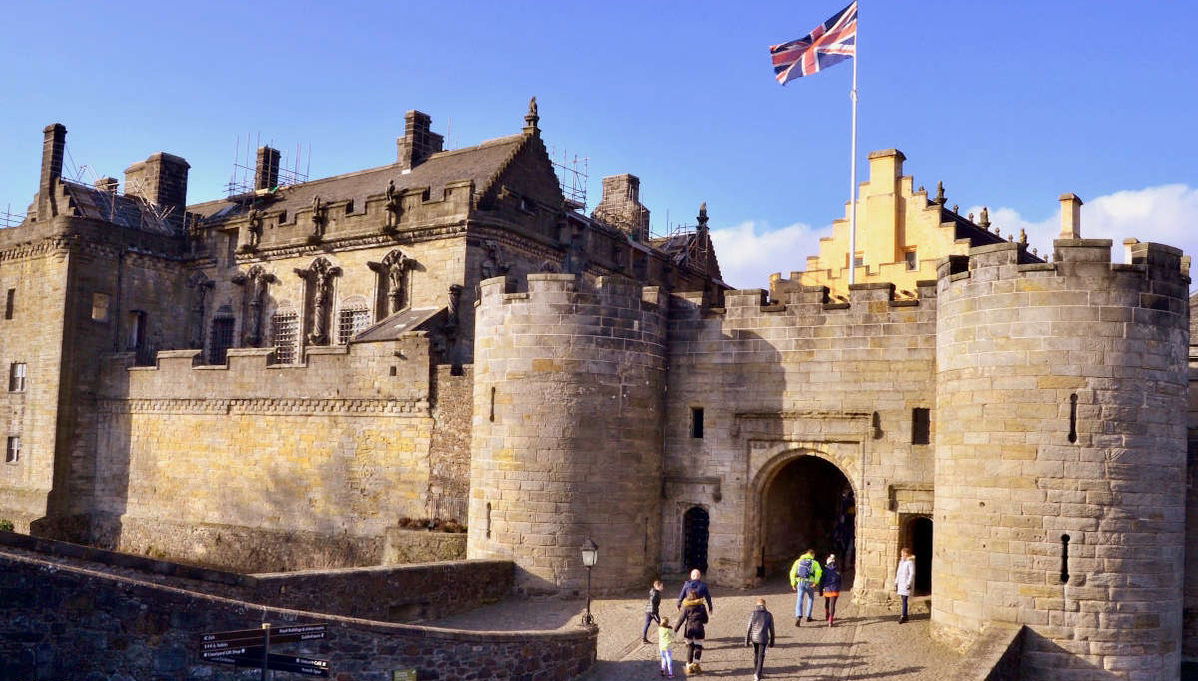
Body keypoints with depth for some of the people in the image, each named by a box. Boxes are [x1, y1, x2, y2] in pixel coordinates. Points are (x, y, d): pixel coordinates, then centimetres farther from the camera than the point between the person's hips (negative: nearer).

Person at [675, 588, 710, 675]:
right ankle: (696, 663, -8)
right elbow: (705, 619, 6)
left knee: (690, 647, 10)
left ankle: (689, 666, 11)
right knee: (698, 647, 9)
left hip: (689, 628, 0)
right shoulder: (702, 606, 2)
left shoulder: (686, 606, -2)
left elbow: (682, 618, -5)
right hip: (699, 628, 0)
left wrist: (676, 628, 2)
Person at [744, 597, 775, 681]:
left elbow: (749, 628, -2)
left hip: (754, 638, 2)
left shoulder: (753, 614, -3)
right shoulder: (769, 615, -2)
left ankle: (756, 672, 35)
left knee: (756, 655, 21)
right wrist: (771, 642, 13)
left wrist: (747, 640, 6)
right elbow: (771, 630, 2)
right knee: (761, 657, 3)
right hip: (763, 639, -2)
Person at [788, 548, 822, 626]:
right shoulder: (814, 562, 5)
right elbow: (818, 572, -15)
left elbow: (792, 572, 2)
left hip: (800, 583, 1)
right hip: (810, 583, -1)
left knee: (799, 601, -3)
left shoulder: (798, 561, 12)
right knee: (810, 599, 23)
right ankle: (808, 617, 27)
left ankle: (798, 617, -25)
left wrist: (793, 583, 3)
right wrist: (815, 582, -15)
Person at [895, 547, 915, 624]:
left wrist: (909, 583, -18)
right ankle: (905, 615, 15)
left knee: (904, 600, -12)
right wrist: (896, 582, 18)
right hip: (901, 583, 8)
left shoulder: (910, 562, -8)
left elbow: (912, 573, -13)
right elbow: (898, 573, 22)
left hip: (906, 583, -8)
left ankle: (903, 617, -14)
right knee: (903, 599, 9)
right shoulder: (901, 562, 17)